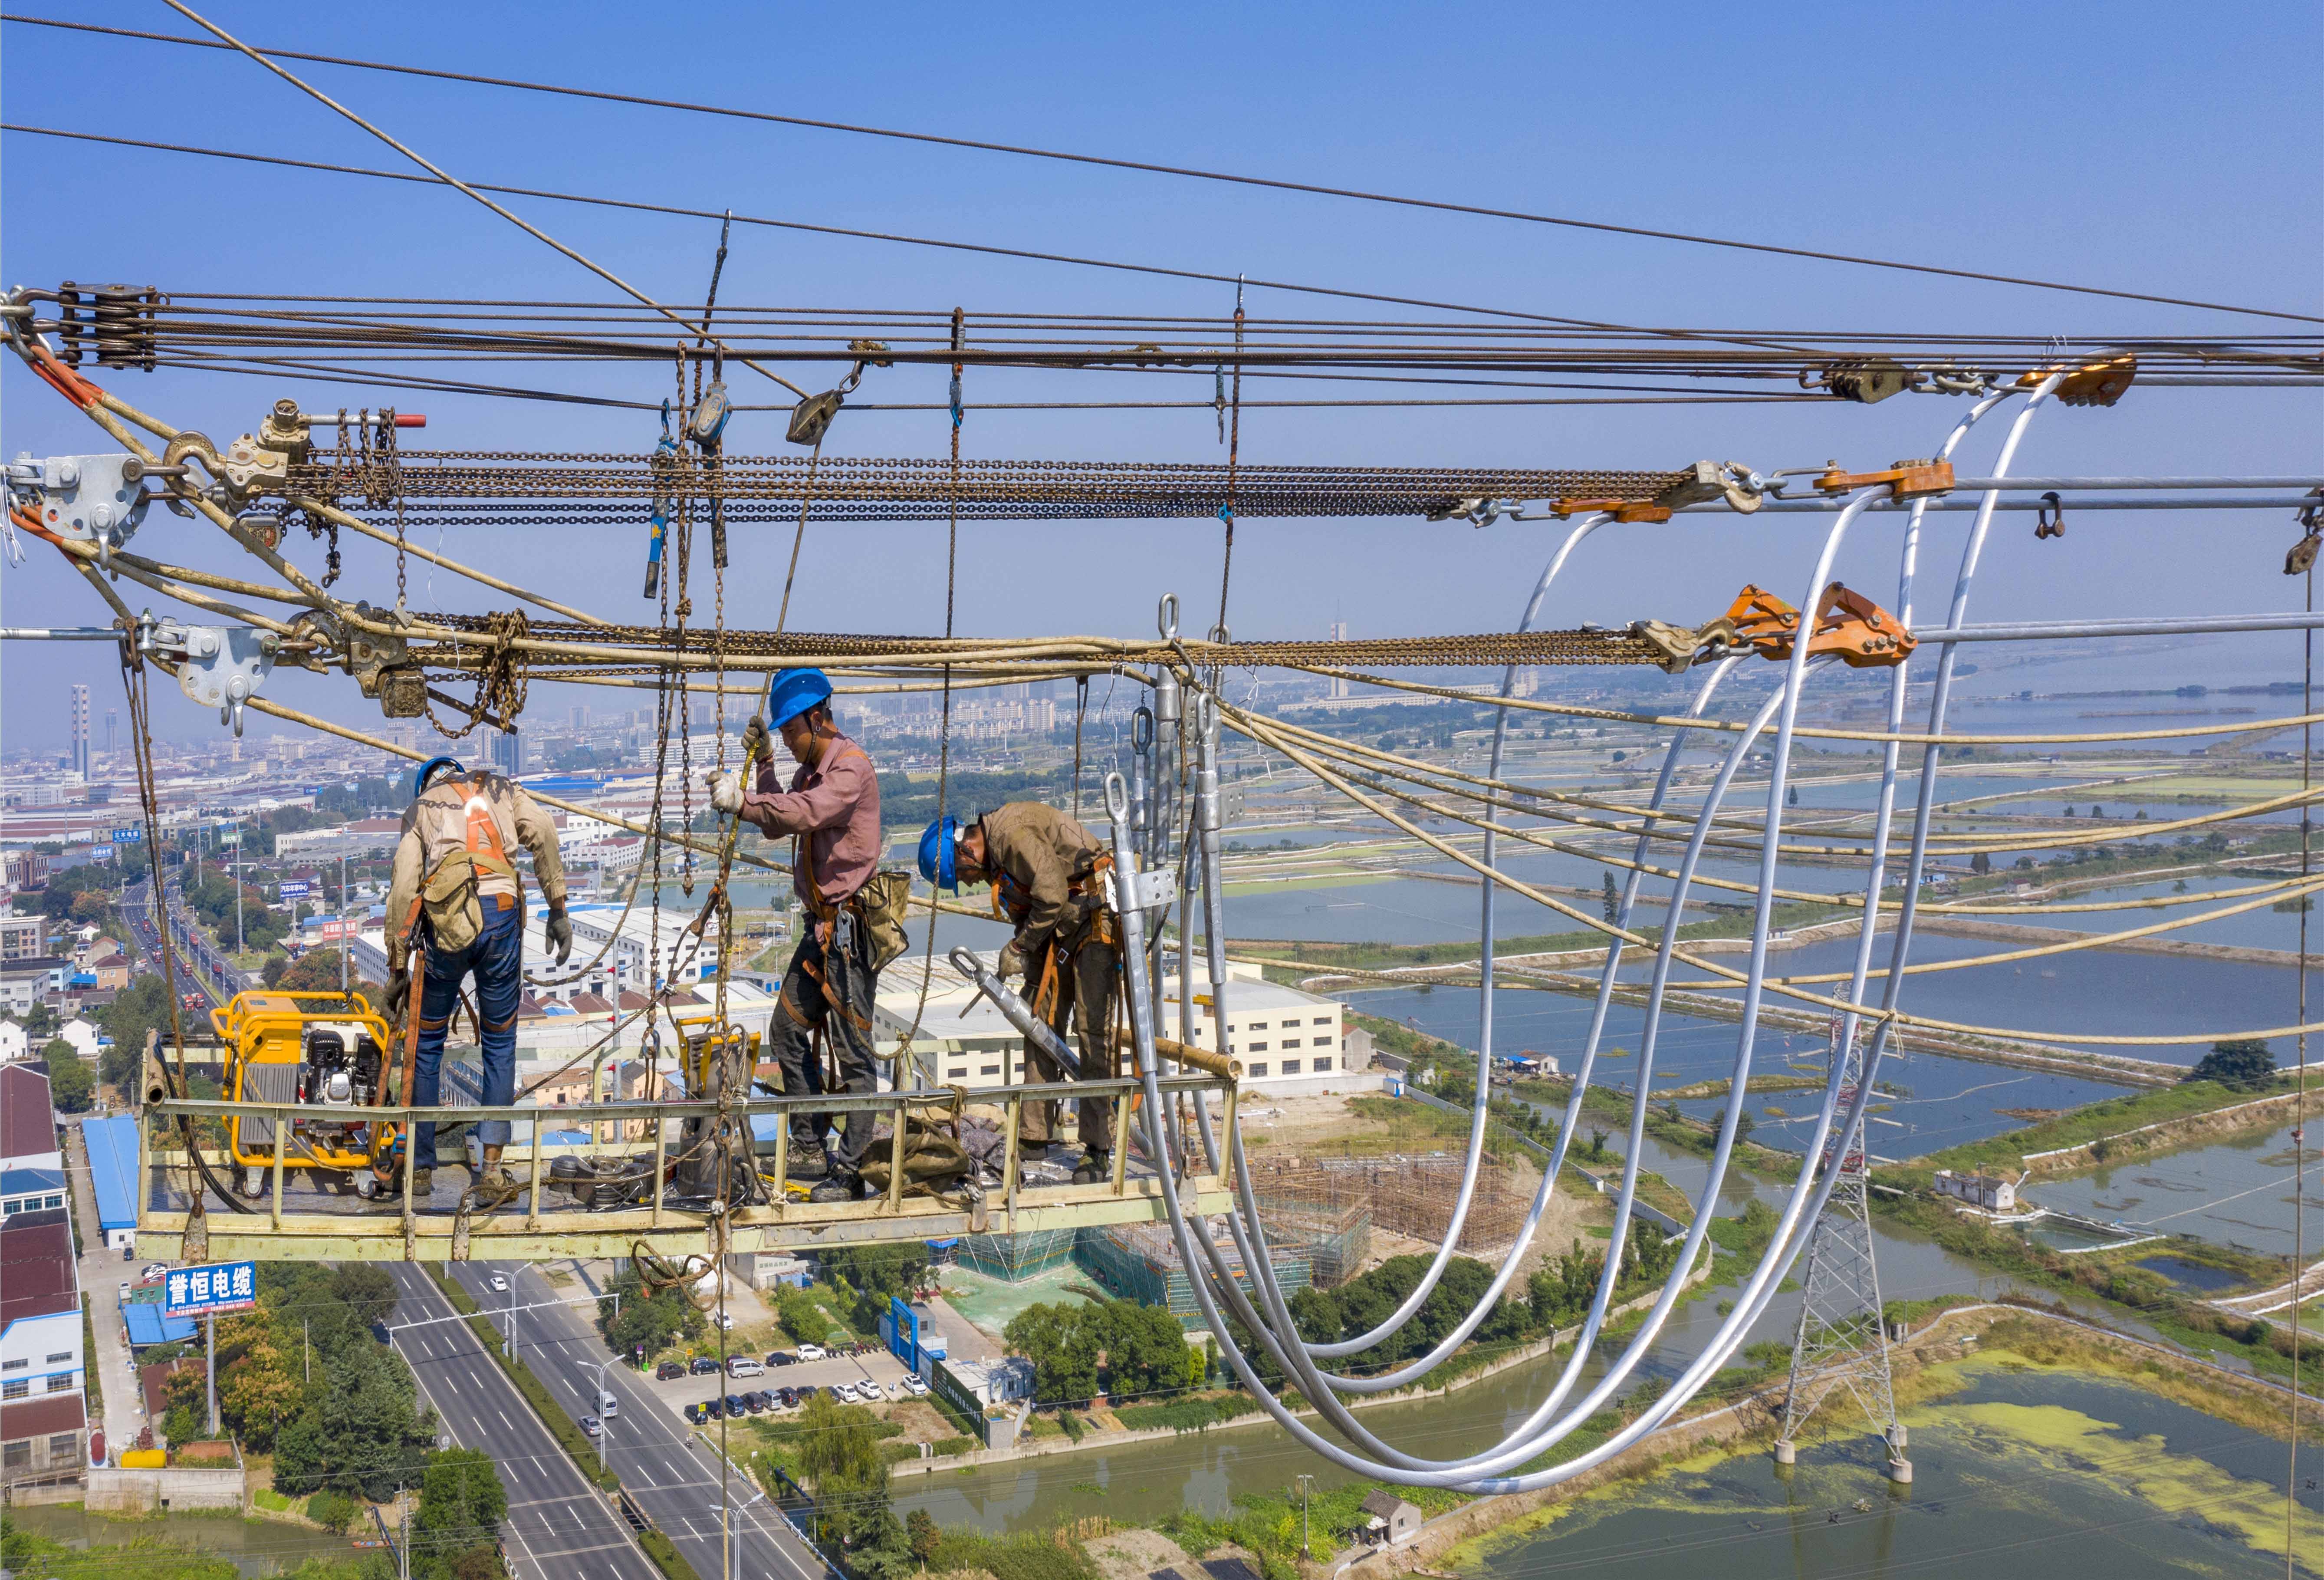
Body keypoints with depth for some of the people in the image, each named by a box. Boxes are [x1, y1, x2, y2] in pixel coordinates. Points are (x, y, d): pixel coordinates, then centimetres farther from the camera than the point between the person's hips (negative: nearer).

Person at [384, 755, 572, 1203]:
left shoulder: (419, 808, 22)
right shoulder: (503, 790, 24)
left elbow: (403, 888, 10)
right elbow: (543, 833, 2)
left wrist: (398, 968, 12)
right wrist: (558, 909, 3)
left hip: (447, 925, 0)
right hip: (501, 913, 0)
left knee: (428, 1042, 18)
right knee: (500, 1044, 12)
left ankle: (420, 1167, 25)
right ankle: (492, 1174, 5)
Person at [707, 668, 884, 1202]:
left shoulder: (852, 767, -14)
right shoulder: (812, 769, 16)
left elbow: (805, 813, -30)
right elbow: (779, 822, 15)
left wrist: (742, 801, -31)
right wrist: (763, 765, 6)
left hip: (850, 924, -10)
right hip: (821, 923, 10)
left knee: (853, 1050, -6)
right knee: (788, 1030, 14)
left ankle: (849, 1173, -3)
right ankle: (810, 1150, 22)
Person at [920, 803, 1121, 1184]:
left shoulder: (1012, 833, -21)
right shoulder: (994, 861, 10)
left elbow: (1052, 897, -25)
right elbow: (1027, 913, 14)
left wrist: (1019, 947, -12)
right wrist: (1010, 964, 0)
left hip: (1094, 918, -10)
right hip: (1057, 931, 10)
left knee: (1093, 1032, -11)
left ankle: (1099, 1152, -9)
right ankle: (1033, 1138, 13)